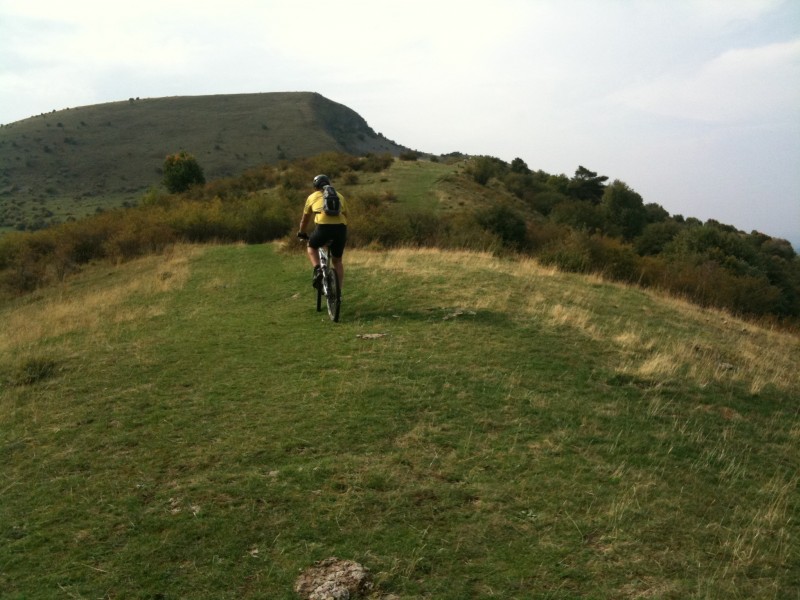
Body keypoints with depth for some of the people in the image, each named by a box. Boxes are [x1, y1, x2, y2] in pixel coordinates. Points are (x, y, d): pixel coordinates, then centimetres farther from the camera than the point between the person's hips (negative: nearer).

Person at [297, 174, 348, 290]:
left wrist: (301, 233, 49)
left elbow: (305, 219, 33)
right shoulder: (339, 196, 28)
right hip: (341, 227, 2)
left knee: (312, 247, 28)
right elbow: (345, 215, 34)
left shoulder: (312, 196, 24)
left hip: (323, 226, -2)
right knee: (337, 261, 20)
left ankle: (317, 270, 3)